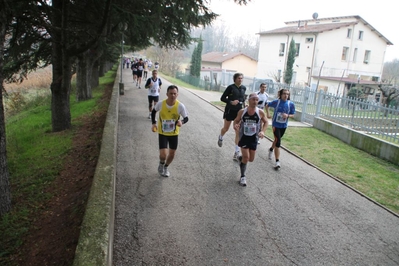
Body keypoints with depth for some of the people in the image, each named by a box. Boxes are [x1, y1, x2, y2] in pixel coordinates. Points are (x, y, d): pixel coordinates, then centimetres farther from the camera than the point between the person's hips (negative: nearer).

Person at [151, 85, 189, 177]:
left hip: (174, 133, 1)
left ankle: (166, 168, 42)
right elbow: (153, 111, 4)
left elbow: (186, 118, -9)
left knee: (172, 154, 11)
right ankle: (161, 165, 25)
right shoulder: (160, 104, -17)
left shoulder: (180, 106, -19)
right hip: (162, 133, -1)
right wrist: (154, 123, -7)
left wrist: (181, 122, -32)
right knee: (163, 155, -11)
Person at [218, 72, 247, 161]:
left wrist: (243, 101, 2)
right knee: (226, 128, 14)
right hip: (230, 110, -3)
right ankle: (221, 137, 50)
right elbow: (222, 98, -9)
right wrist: (231, 102, -23)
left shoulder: (243, 88, 2)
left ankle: (237, 151, 0)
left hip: (239, 111, 3)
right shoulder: (230, 87, -12)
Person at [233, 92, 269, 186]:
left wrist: (262, 131, -12)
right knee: (246, 157, -9)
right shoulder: (242, 111, -11)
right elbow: (236, 120, 3)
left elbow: (266, 122, 4)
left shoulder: (260, 112, -11)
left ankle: (241, 158, 46)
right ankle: (242, 177, 10)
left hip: (254, 138, 2)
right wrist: (235, 126, -20)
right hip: (243, 137, -2)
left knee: (251, 159, 10)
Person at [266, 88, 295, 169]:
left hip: (284, 126, 3)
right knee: (278, 141, -11)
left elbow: (292, 115, 0)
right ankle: (277, 161, -8)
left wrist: (287, 115, -20)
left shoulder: (291, 104, -8)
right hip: (276, 124, -3)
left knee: (277, 140, 22)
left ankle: (271, 149, 54)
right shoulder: (276, 102, -11)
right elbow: (267, 105, 6)